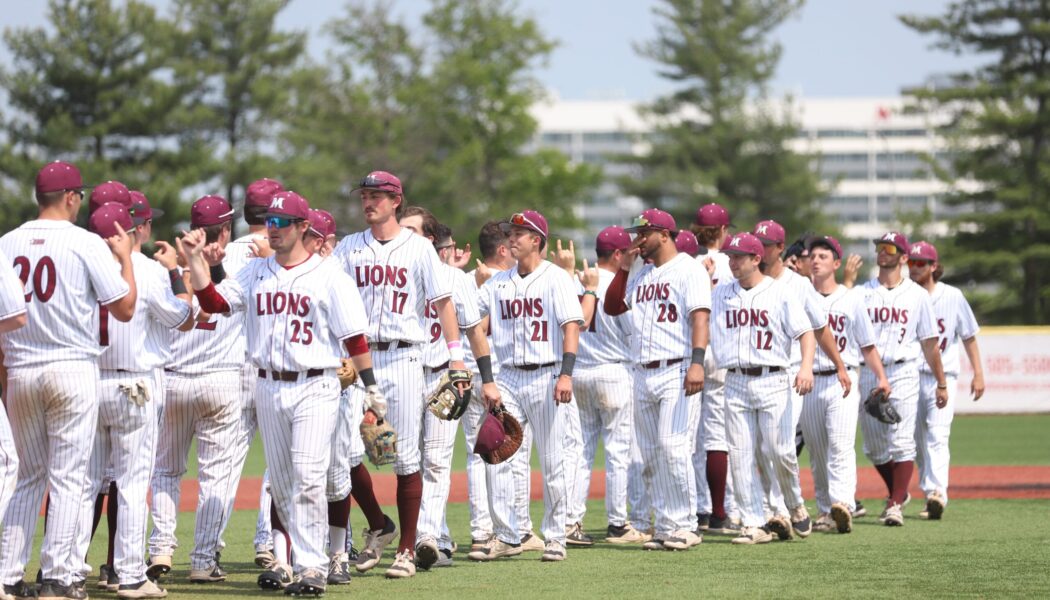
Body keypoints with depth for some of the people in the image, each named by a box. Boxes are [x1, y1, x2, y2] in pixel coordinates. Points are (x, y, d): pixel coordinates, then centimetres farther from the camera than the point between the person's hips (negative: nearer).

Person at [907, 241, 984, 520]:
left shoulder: (953, 297, 1)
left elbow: (968, 336, 8)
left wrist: (978, 374, 5)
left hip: (943, 377, -3)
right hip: (910, 378, 3)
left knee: (937, 436, -18)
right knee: (917, 442, 7)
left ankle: (937, 493, -30)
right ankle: (930, 496, 18)